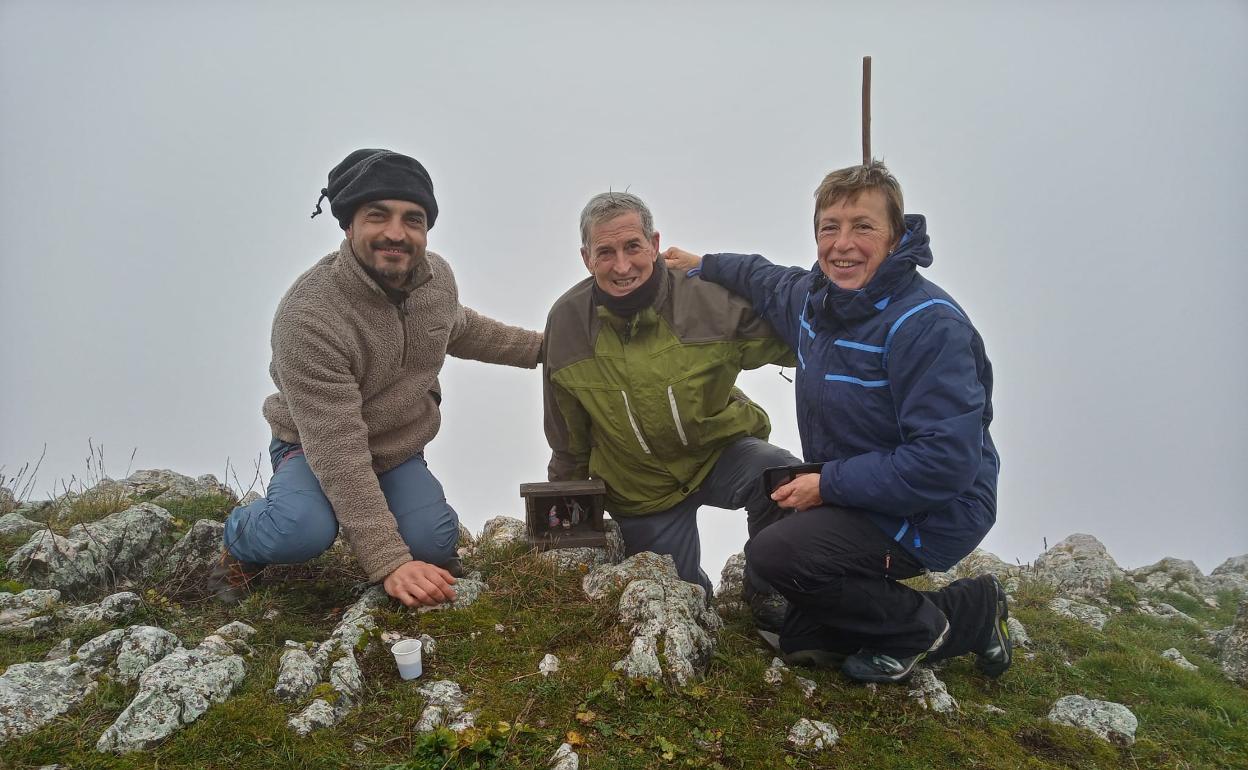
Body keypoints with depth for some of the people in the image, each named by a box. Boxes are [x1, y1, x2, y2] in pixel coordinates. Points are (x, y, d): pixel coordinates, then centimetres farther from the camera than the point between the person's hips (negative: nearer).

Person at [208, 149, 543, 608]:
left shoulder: (437, 276, -11)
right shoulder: (309, 317, -33)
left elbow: (458, 329, 16)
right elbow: (338, 452, -35)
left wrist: (537, 346, 17)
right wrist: (390, 563, -38)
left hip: (400, 451, 4)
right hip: (314, 446, -4)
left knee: (433, 543, -22)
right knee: (304, 532, -35)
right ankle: (241, 540, 2)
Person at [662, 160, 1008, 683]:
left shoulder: (927, 324, -27)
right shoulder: (813, 297, -1)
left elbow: (946, 459, -31)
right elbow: (765, 279, 25)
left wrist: (830, 485, -25)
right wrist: (703, 265, 27)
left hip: (931, 516, -9)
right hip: (858, 501, 9)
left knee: (775, 554, -26)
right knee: (801, 641, 17)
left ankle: (920, 625, -2)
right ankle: (968, 613, 22)